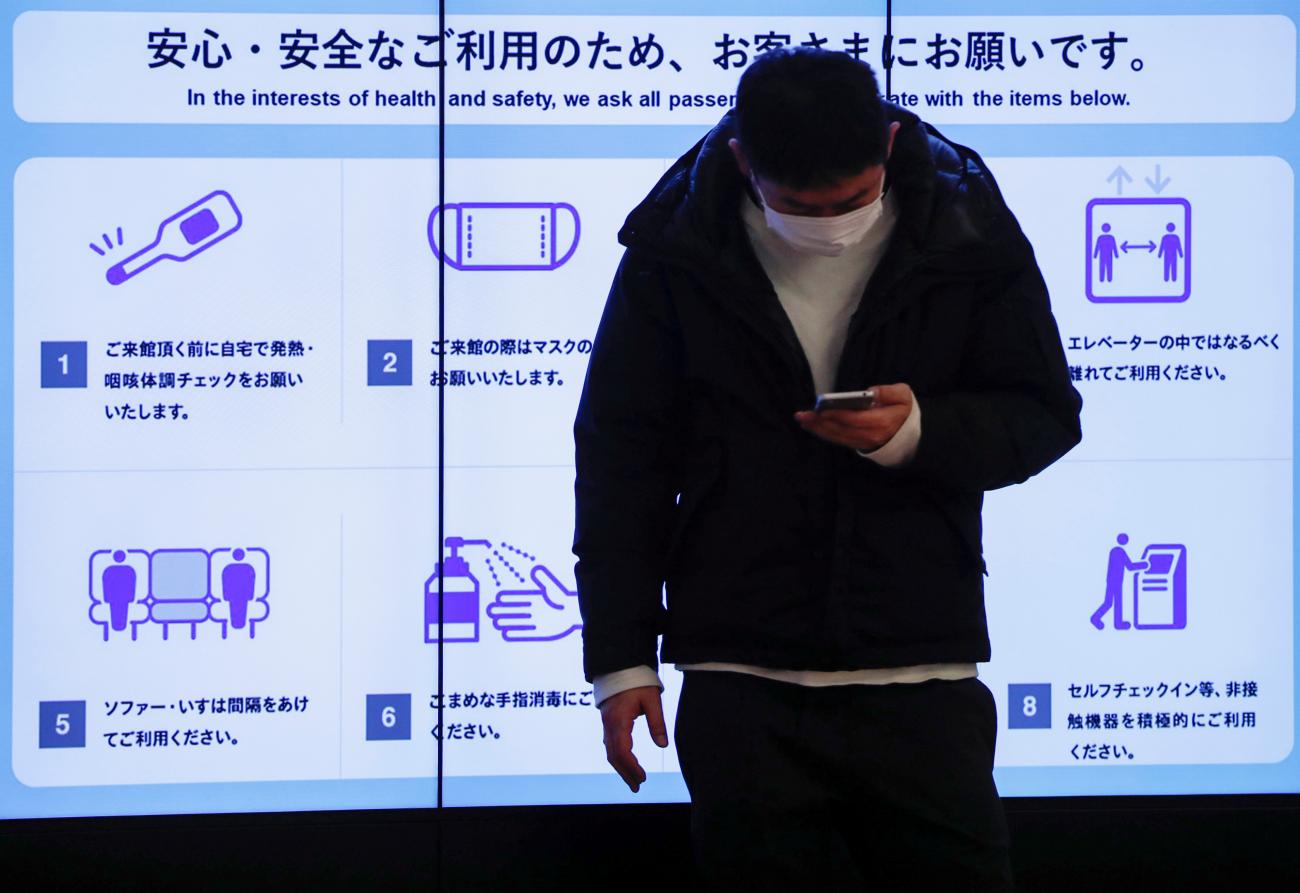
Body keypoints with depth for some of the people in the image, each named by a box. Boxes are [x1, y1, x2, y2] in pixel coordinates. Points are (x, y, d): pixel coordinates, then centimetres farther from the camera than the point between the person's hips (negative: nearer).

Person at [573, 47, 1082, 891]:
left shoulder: (967, 231, -3)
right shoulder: (678, 251, -2)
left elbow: (1044, 415, 4)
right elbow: (621, 455, 3)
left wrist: (917, 434, -18)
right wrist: (621, 658, 1)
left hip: (922, 681, 0)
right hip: (743, 691, 0)